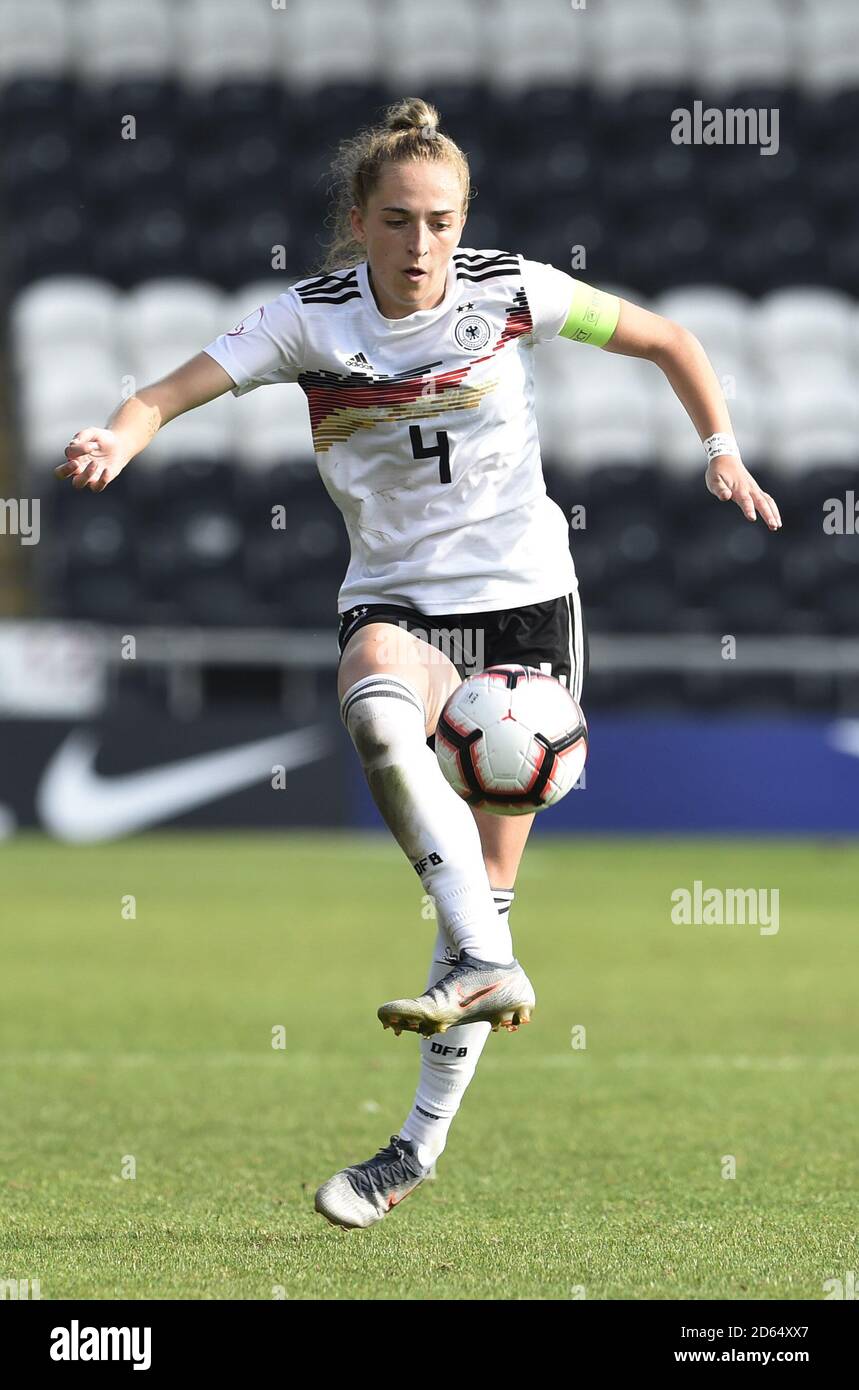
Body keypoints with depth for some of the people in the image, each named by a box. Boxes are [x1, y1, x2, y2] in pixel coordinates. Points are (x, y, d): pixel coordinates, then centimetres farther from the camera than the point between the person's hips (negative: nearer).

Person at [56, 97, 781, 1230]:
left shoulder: (512, 291, -5)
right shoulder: (310, 320, -6)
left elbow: (666, 340, 8)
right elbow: (173, 392, -16)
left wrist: (722, 450, -2)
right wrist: (118, 438, -37)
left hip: (524, 595, 0)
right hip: (395, 598, 0)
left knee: (489, 876, -1)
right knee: (380, 715, -38)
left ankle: (424, 1143, 8)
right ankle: (487, 967, -44)